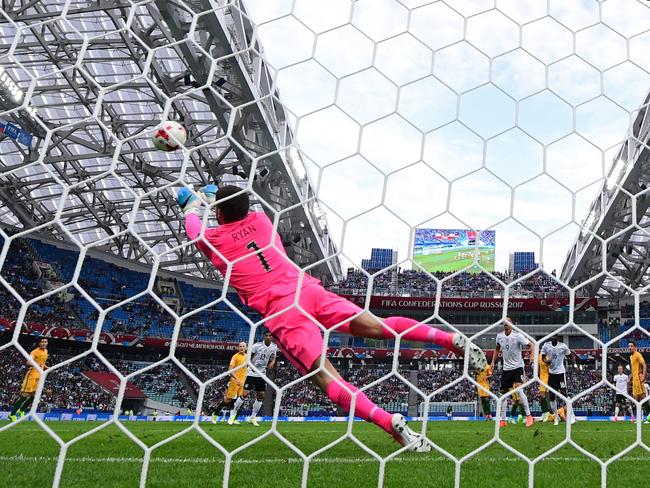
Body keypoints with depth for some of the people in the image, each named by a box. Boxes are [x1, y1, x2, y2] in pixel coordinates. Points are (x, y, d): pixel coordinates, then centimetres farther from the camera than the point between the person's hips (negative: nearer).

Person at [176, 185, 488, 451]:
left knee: (325, 376, -12)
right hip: (309, 289, 5)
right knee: (378, 326, 3)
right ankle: (450, 338, -12)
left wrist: (190, 207, 55)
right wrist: (213, 197, 62)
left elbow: (194, 229, 34)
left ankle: (391, 422, -29)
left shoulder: (214, 239, 8)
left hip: (280, 312, -5)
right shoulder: (259, 220, 18)